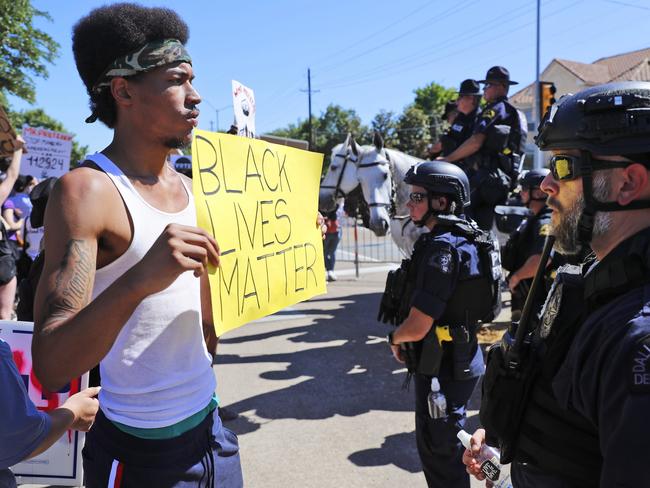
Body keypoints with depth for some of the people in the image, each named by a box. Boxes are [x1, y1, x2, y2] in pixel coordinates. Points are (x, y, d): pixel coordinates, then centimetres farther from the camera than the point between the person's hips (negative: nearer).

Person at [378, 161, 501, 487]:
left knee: (439, 453, 8)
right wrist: (403, 341, 11)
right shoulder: (467, 240, 6)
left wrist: (395, 338, -6)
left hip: (442, 370, -10)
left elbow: (417, 326, -29)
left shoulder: (442, 248, -26)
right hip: (463, 360, 10)